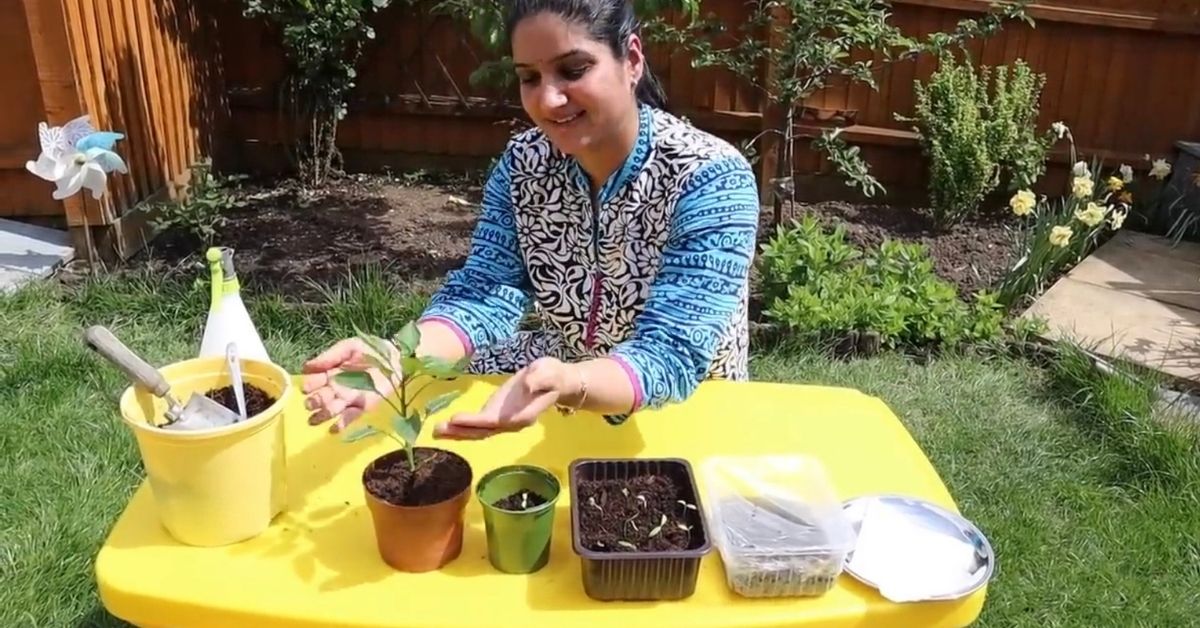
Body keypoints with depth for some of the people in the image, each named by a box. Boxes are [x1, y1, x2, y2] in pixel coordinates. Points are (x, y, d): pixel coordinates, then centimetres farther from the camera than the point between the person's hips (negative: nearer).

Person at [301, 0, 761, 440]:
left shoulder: (713, 180, -24)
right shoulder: (522, 163, -8)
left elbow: (671, 358, -31)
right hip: (551, 374, 4)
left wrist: (564, 385, -52)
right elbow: (485, 293, -16)